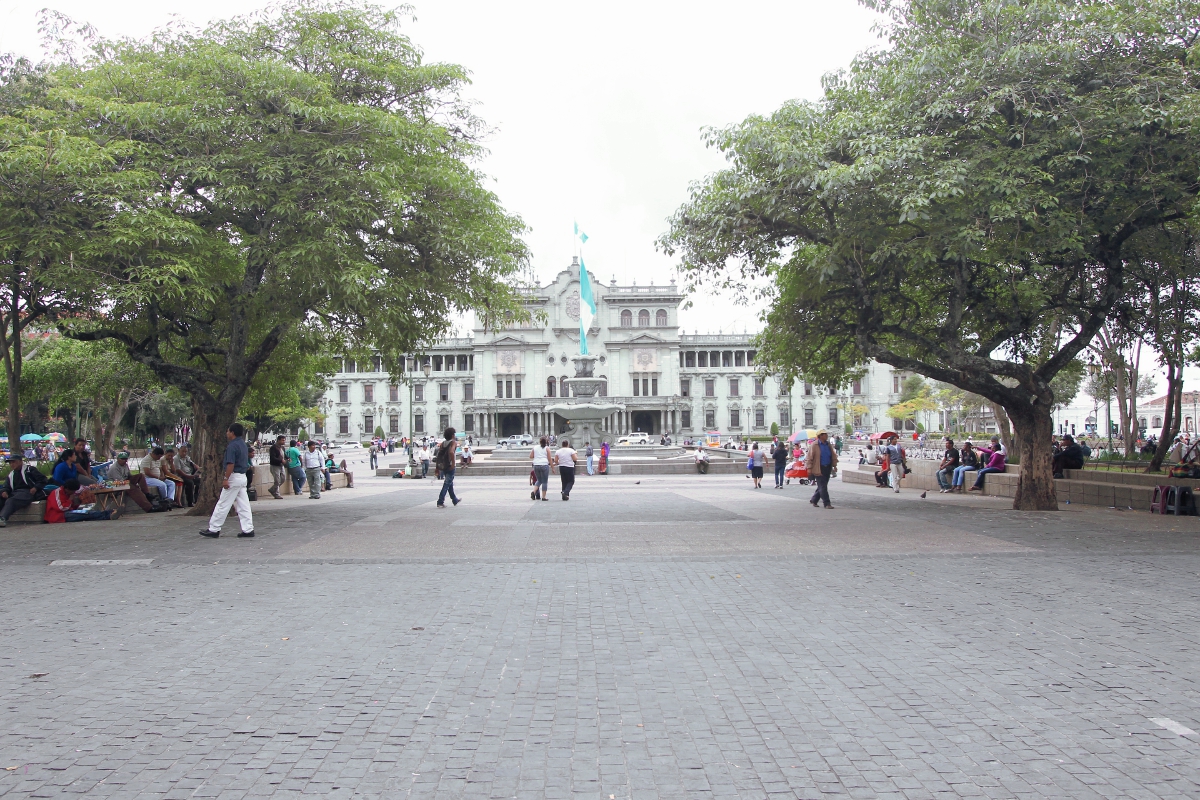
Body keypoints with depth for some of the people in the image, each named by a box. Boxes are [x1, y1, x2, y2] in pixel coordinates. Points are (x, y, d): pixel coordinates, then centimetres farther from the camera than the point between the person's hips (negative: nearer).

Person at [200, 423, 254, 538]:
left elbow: (231, 464, -21)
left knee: (222, 504, -1)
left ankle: (213, 529, 5)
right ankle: (248, 529, 4)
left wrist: (226, 479, -19)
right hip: (243, 477, 9)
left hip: (234, 477, -9)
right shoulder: (243, 444, 14)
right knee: (243, 505, 7)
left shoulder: (232, 446, -14)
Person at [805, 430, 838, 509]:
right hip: (819, 469, -6)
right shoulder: (814, 445, -7)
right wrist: (809, 468, -12)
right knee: (823, 487, -7)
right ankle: (826, 503, -3)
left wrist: (834, 465, 9)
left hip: (827, 469, 6)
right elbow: (809, 457, -8)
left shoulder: (829, 445, 12)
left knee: (822, 486, 11)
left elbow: (834, 456, 18)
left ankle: (814, 500, 26)